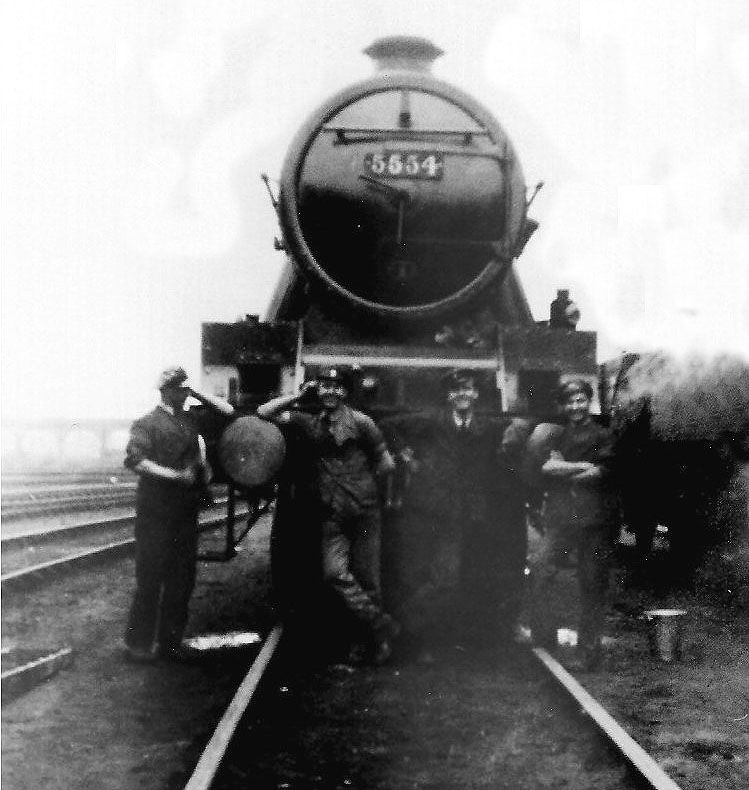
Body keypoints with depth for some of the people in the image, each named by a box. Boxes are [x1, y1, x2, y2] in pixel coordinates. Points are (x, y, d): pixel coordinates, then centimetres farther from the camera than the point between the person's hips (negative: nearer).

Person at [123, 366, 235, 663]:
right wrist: (175, 476, -21)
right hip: (156, 512, -6)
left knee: (182, 579, 9)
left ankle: (170, 642, 19)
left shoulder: (192, 420, 12)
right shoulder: (149, 422, -5)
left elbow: (228, 411, 17)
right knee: (150, 578, -2)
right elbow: (134, 459, -18)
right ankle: (138, 644, 6)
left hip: (186, 510, 6)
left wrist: (198, 394, 8)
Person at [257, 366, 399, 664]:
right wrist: (299, 395, 8)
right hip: (332, 514, 3)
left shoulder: (359, 421, 2)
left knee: (366, 577, -1)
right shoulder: (309, 422, 12)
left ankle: (368, 642, 9)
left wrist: (360, 481, 9)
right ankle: (380, 625, -2)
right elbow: (264, 413, 11)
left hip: (363, 510, -3)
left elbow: (386, 464, 6)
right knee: (335, 573, -11)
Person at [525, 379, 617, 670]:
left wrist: (562, 471, -3)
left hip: (594, 520, -2)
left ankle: (589, 651, 9)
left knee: (592, 586, 0)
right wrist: (582, 467, -8)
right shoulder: (555, 434, 17)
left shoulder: (603, 436, 9)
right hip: (559, 518, 2)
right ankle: (544, 642, -6)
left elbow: (603, 473, -6)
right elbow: (544, 468, 0)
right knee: (540, 572, -15)